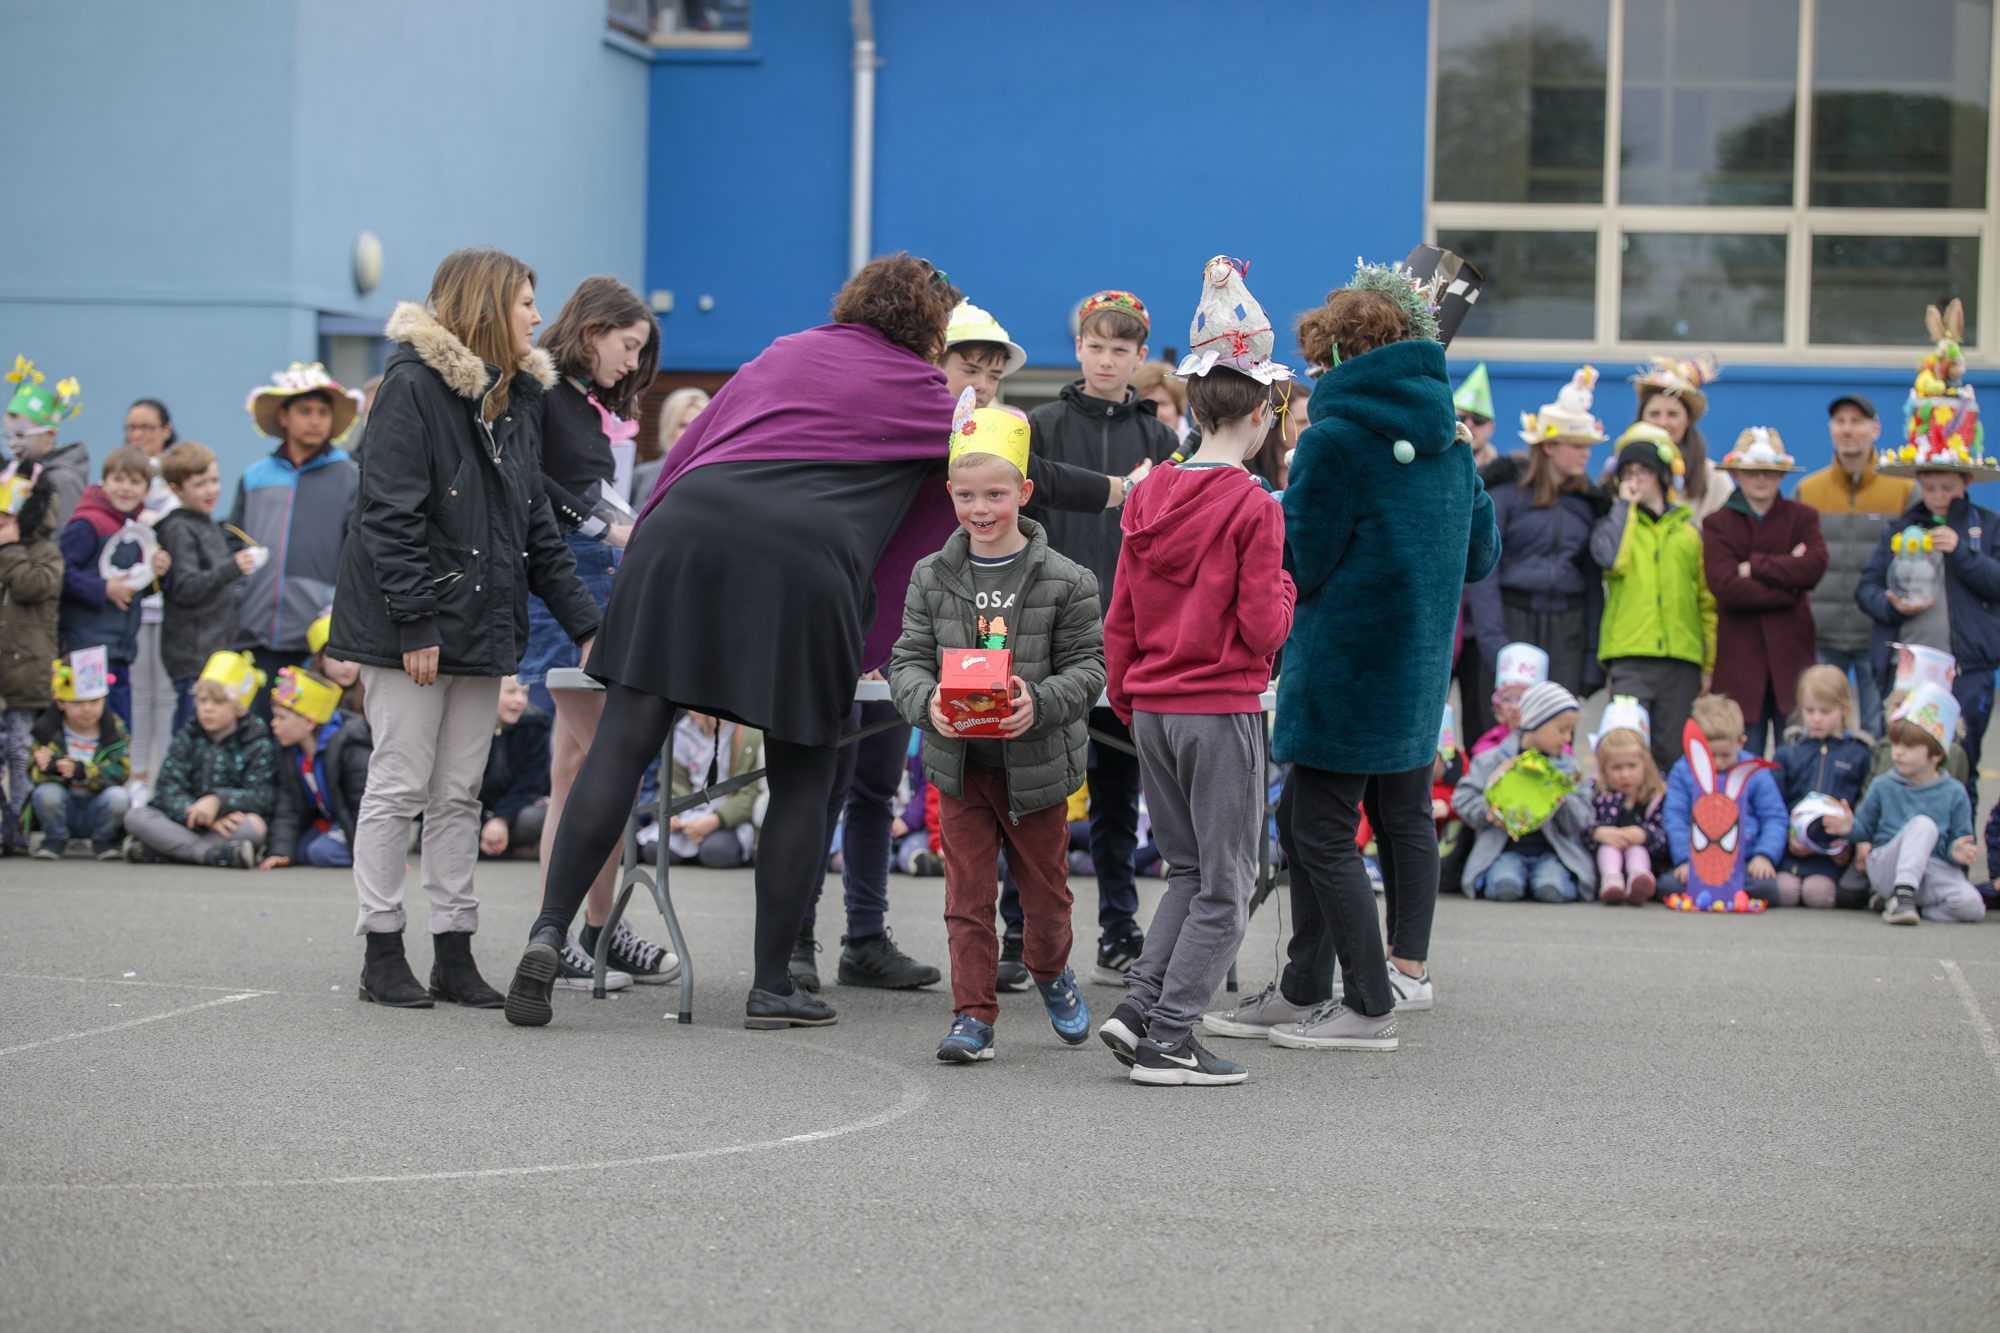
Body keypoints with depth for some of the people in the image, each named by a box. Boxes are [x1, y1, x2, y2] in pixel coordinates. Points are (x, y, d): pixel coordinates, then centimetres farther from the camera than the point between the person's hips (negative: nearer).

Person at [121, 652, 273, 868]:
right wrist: (206, 820, -24)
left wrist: (218, 800, -28)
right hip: (185, 823, 2)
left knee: (255, 825, -36)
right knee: (135, 816, -21)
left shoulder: (259, 746, 2)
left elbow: (263, 797, -11)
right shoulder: (186, 739, 7)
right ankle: (215, 854, -34)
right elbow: (168, 790, -6)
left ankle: (152, 851, -31)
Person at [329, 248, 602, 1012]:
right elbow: (391, 513, -15)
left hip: (482, 620, 7)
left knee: (461, 792, 8)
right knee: (400, 784, -3)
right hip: (412, 624, -7)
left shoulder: (519, 396, 13)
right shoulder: (413, 383, -11)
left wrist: (585, 623, 9)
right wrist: (414, 623, -20)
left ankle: (454, 951, 12)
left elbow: (535, 521, 16)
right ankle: (382, 953, 4)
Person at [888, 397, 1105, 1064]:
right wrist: (926, 700, -21)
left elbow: (1088, 664, -7)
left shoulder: (1063, 580, -8)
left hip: (1037, 761, -1)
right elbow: (908, 657, 1)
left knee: (1044, 888, 13)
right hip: (959, 760, 1)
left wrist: (1041, 702, -26)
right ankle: (974, 1015, 7)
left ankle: (1051, 971, 42)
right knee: (968, 895, 1)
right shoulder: (932, 576, 0)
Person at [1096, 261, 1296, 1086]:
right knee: (1225, 886, 2)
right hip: (1223, 713, -6)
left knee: (1187, 870, 17)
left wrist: (1125, 701, 20)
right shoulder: (1254, 509, -13)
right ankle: (1168, 1040, -2)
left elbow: (1120, 617, 10)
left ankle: (1138, 1005, 5)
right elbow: (1263, 629, -14)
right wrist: (1284, 588, 5)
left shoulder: (1149, 495, 6)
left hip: (1152, 708, 6)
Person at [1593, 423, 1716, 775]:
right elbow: (1613, 559, -15)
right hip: (1630, 656, -2)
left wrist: (1709, 664, 10)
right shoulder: (1615, 522, 10)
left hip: (1682, 657, 2)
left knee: (1673, 754, 4)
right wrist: (1625, 505, -2)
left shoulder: (1688, 530, 14)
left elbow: (1707, 601, 15)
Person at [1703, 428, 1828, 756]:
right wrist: (1787, 579, -10)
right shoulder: (1718, 523, 6)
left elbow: (1814, 566, -10)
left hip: (1789, 652, 1)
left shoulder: (1802, 517, 10)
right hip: (1739, 654, -1)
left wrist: (1754, 567, -11)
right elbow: (1725, 586, -10)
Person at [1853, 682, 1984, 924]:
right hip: (1887, 871, -1)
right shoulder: (1883, 787, 9)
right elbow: (1862, 826, 15)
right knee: (1923, 823, -29)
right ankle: (1902, 894, -34)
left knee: (1971, 906, -29)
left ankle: (1900, 903, -11)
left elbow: (1960, 839, 7)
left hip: (1934, 872, 1)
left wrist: (1957, 851, -17)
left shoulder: (1954, 793, 6)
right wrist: (1861, 845, -8)